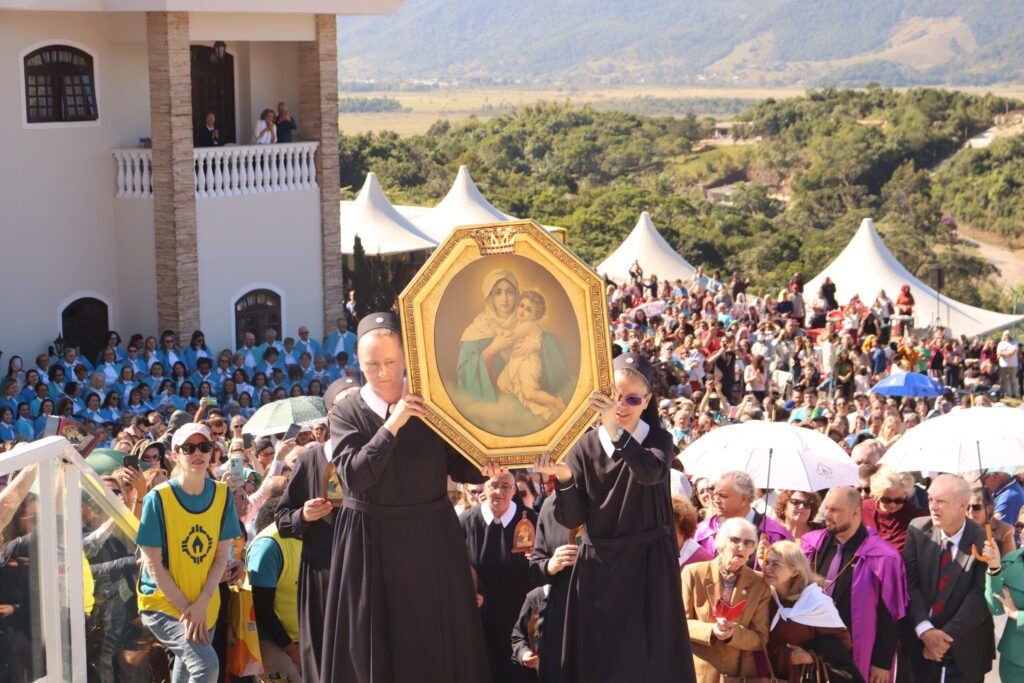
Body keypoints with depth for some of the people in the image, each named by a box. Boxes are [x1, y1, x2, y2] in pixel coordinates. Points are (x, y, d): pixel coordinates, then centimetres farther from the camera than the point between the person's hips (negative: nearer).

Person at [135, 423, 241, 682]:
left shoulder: (222, 495, -1)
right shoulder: (158, 498, -13)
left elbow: (222, 554, 0)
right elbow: (153, 564, -12)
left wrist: (202, 604, -12)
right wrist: (186, 608, -16)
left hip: (207, 606, 5)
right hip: (163, 604, -5)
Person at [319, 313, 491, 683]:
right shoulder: (347, 412, -3)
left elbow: (458, 467, 2)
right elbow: (354, 477, -17)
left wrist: (484, 468, -20)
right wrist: (392, 425, -22)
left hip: (431, 538, 1)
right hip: (370, 542, -1)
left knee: (437, 639, 4)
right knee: (372, 643, 4)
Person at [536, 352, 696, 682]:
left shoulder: (658, 441, -4)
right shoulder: (586, 446, -1)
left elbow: (651, 473, -29)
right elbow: (572, 519, -5)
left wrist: (617, 431, -42)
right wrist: (564, 477, -23)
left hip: (649, 564, -1)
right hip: (598, 567, 1)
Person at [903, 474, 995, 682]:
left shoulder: (985, 542, -11)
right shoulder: (918, 530, -2)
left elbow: (980, 596, -15)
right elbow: (910, 583, -6)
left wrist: (946, 637, -19)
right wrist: (924, 630, -17)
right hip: (920, 647, 2)